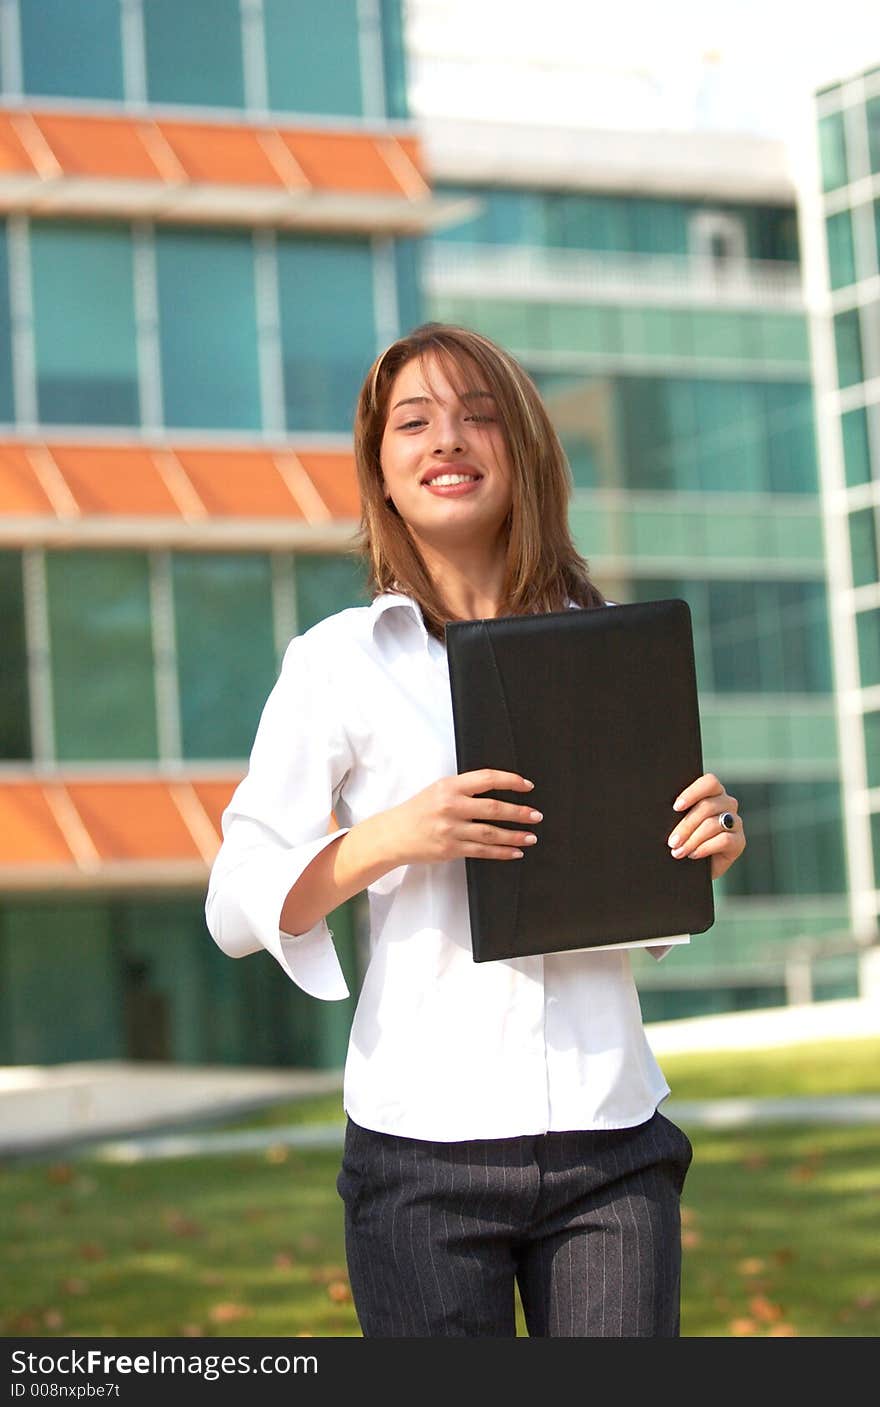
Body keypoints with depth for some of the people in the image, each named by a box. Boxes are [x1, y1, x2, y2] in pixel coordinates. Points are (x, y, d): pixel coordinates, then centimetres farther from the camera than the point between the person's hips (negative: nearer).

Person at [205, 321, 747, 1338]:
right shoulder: (339, 662, 1)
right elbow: (236, 910, -1)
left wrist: (711, 845, -1)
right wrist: (388, 839, -17)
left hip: (612, 1143, 2)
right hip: (427, 1145, -2)